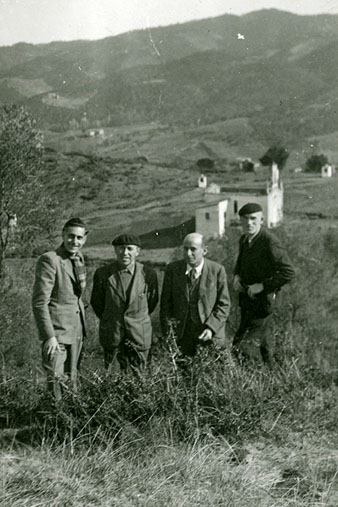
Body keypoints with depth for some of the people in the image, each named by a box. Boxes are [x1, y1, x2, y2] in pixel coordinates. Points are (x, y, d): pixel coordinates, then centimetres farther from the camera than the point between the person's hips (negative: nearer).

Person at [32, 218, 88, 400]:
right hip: (57, 330, -8)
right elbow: (39, 302, -19)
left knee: (71, 378, 17)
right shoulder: (49, 260, -17)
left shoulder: (78, 258, 8)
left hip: (76, 329, 8)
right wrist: (49, 336, -23)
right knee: (57, 382, -6)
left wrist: (82, 326, 12)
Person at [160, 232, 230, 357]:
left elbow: (224, 305, -3)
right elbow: (166, 302, 5)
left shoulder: (217, 270, -5)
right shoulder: (172, 269, 1)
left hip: (211, 335, -1)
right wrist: (167, 332, -3)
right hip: (181, 336, 1)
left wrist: (211, 328, -15)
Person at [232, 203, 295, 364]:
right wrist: (237, 276, 4)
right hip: (246, 296, 8)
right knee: (263, 341, 23)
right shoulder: (244, 239, 3)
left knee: (244, 344, -7)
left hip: (262, 299, -8)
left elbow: (288, 272, -24)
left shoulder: (270, 242, -21)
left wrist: (262, 285, -23)